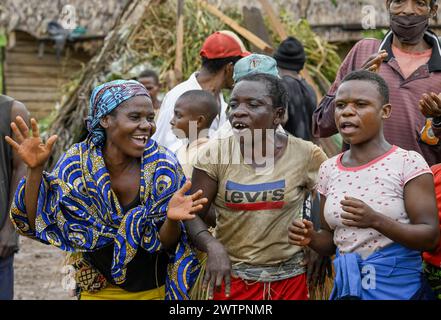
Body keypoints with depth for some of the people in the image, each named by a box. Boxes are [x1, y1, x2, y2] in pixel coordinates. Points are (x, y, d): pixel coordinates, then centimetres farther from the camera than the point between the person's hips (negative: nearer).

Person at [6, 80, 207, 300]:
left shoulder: (163, 166, -17)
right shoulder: (77, 162, -16)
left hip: (155, 290, 0)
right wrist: (35, 169, -27)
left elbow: (165, 243, -14)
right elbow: (38, 225, -14)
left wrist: (172, 219, -35)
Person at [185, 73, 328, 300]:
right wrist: (213, 248, -23)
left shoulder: (306, 155, -8)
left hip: (289, 279, 0)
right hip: (229, 278, 0)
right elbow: (192, 215, -6)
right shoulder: (216, 153, -6)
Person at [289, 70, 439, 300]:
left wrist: (376, 221, -28)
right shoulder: (328, 169, 3)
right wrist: (311, 238, -10)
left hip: (399, 287, -4)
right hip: (346, 287, 4)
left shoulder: (408, 162, -11)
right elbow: (332, 239, 11)